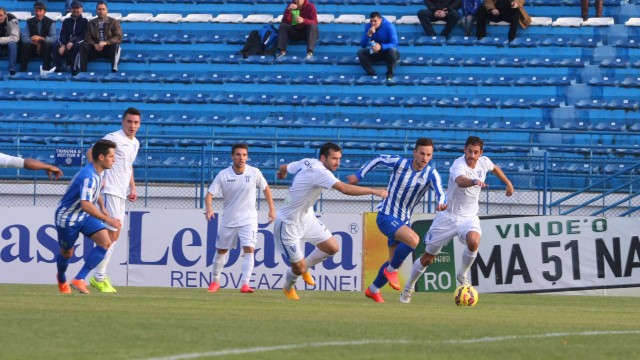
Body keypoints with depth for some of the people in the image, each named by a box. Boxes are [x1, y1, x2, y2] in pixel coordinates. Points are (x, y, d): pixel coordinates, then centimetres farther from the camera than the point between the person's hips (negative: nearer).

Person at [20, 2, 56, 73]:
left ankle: (46, 69, -35)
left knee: (47, 44, -35)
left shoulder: (50, 23, -5)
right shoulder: (29, 22, 0)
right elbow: (24, 38, -9)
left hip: (45, 48, -1)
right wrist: (36, 44, -24)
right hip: (33, 49, 1)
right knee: (25, 45, -31)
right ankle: (22, 71, -32)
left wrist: (40, 38, -32)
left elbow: (53, 39, -17)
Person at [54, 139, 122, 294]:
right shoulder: (89, 177, -32)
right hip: (67, 218, -8)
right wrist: (108, 220, -39)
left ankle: (79, 280, -11)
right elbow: (86, 205, -42)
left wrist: (102, 208, 12)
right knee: (66, 253, 11)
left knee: (105, 243, -13)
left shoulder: (98, 172, -1)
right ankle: (61, 280, 43)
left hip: (85, 217, 8)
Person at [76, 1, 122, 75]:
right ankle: (82, 70, -34)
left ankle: (114, 69, -41)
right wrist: (95, 45, -19)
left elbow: (118, 38, -8)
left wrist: (105, 43, -24)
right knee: (83, 46, -24)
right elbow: (88, 38, 4)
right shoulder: (91, 23, 13)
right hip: (95, 48, 2)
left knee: (116, 45, -35)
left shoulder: (114, 22, 4)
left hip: (109, 49, -2)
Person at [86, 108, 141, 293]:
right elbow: (91, 152, -14)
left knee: (114, 235, 11)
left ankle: (100, 276, 17)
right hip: (110, 192, -9)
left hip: (121, 194, 9)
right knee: (111, 234, -11)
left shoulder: (135, 143, 16)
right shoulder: (114, 138, -11)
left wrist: (133, 188, 20)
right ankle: (99, 277, -5)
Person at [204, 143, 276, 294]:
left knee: (249, 250, -18)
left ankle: (245, 284, -21)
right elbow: (209, 194, -13)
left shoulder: (254, 173, -8)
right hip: (228, 220, 1)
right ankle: (215, 281, 32)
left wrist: (272, 208, 6)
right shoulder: (223, 175, -10)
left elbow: (266, 188, 9)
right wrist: (209, 208, -33)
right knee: (221, 250, 13)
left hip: (248, 219, -1)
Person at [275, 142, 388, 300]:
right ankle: (288, 288, 32)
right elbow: (344, 189, -42)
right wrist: (374, 191, -39)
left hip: (306, 218, 10)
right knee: (299, 268, -1)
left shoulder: (306, 163, -2)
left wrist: (281, 172, 44)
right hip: (289, 225, -10)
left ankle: (305, 267, 29)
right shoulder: (320, 172, -29)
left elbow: (283, 168, 18)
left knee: (332, 247, 4)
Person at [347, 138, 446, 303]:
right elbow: (379, 159, 2)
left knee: (395, 261, 13)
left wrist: (441, 203, -50)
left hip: (404, 221, 5)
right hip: (386, 216, -5)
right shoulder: (399, 163, -16)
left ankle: (373, 290, 36)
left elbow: (440, 193, -27)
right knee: (413, 239, -29)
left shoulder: (431, 174, -11)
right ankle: (392, 270, -8)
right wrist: (359, 175, 6)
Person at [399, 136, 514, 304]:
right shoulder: (459, 165, -25)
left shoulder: (484, 162, -5)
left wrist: (508, 183, 28)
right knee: (428, 258, 7)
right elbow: (460, 181, -50)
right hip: (448, 216, -3)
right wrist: (474, 181, -69)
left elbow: (494, 168, 22)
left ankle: (462, 275, -4)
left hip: (469, 217, 3)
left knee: (473, 242, -31)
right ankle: (409, 287, 32)